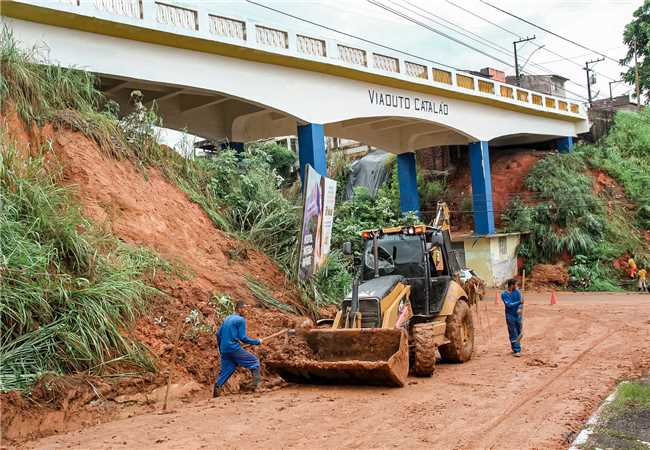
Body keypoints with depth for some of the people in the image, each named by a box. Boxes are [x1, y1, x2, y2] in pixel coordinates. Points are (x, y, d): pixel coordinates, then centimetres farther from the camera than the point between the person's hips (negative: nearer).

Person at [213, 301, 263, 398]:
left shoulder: (227, 319, 18)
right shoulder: (241, 320, -7)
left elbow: (218, 334, 21)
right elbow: (243, 338, -12)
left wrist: (221, 348, 32)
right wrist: (257, 342, -1)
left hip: (224, 350, 8)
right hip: (234, 348, -8)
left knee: (225, 370, 16)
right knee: (254, 361, 3)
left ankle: (217, 388, 5)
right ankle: (257, 385, 0)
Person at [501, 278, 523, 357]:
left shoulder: (517, 291, 3)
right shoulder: (504, 294, -10)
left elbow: (521, 301, -3)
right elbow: (509, 304, -17)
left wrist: (519, 308, -22)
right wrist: (519, 302, -22)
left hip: (518, 315, 4)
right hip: (510, 316, -4)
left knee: (519, 333, 11)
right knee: (513, 334, -3)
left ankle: (516, 348, 26)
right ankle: (516, 350, -2)